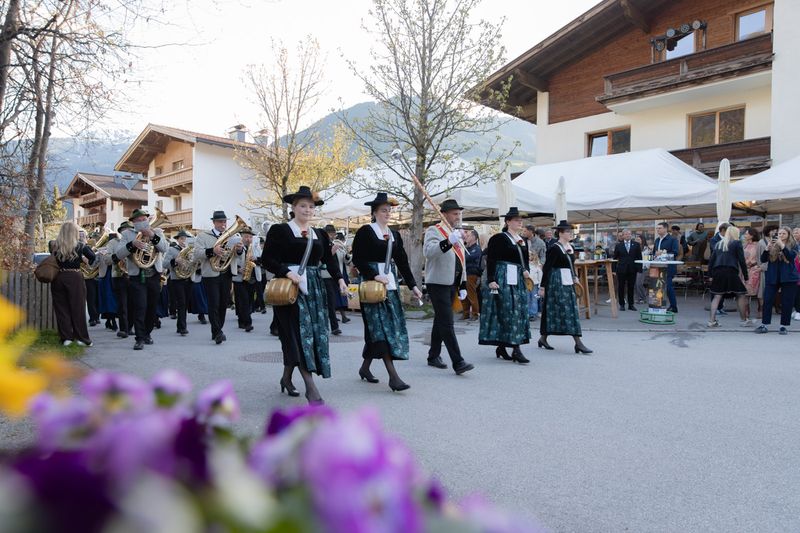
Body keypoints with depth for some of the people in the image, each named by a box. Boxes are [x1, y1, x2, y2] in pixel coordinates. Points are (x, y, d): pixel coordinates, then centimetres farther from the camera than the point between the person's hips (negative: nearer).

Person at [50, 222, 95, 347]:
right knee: (78, 308, 4)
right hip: (75, 278, -2)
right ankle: (81, 338, 7)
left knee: (61, 308, 9)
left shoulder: (55, 246, 2)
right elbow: (93, 257, -1)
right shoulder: (80, 245, -5)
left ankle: (66, 337, 10)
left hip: (58, 278, 2)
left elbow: (55, 260, 11)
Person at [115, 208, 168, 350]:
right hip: (137, 276, -2)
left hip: (154, 276, 2)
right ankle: (140, 338, -6)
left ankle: (147, 333, 26)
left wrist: (152, 235, -18)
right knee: (140, 307, -11)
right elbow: (119, 254, -8)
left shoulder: (157, 232, 8)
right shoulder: (127, 234, 4)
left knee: (152, 308, 10)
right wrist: (132, 244, -22)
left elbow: (164, 249, -8)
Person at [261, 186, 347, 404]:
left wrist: (339, 279, -8)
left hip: (314, 288, 6)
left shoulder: (320, 235, 13)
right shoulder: (279, 230, -2)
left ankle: (287, 378, 27)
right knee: (300, 331, -12)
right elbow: (266, 259, -6)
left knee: (315, 333, 7)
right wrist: (287, 272, -19)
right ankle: (311, 387, -13)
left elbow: (329, 259, 9)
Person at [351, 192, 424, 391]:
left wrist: (412, 285, 8)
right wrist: (374, 276, -19)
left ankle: (365, 367, 24)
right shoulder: (365, 232, -4)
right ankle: (393, 376, -12)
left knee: (393, 325, 8)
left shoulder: (394, 235, 14)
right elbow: (357, 259, -9)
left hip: (390, 283, 7)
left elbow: (402, 261, 14)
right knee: (381, 326, -10)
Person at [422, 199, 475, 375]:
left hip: (452, 285, 8)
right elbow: (428, 251, -27)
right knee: (447, 324, -10)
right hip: (438, 284, -8)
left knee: (440, 321, 15)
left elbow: (461, 262, 21)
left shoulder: (458, 234, 17)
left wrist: (463, 286, 17)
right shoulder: (434, 231, -8)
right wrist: (448, 242, -39)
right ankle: (458, 363, -11)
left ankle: (434, 356, 25)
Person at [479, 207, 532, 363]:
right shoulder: (498, 238, -6)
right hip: (503, 279, -8)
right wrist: (491, 280, -17)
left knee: (520, 312, 7)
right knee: (509, 312, -10)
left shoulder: (523, 241, 16)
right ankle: (516, 349, -9)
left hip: (518, 280, 8)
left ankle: (501, 347, 16)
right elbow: (490, 260, -10)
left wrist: (526, 271, 1)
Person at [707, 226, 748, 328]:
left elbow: (711, 260, 14)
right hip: (731, 271, -5)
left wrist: (711, 274, 17)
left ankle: (712, 320, -1)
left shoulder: (718, 244, 17)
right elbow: (741, 260, -1)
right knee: (741, 295, 8)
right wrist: (745, 274, 3)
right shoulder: (737, 243, 3)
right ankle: (744, 320, 13)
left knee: (717, 296, 5)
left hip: (718, 272, 5)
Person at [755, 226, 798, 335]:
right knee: (767, 300, -2)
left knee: (787, 302, 2)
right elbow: (763, 259, 0)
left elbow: (791, 256, -16)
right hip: (772, 277, 2)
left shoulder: (793, 245, 3)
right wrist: (768, 247, -13)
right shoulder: (772, 246, 7)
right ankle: (764, 325, 3)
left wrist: (781, 245, -21)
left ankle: (783, 326, 10)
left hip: (788, 278, -1)